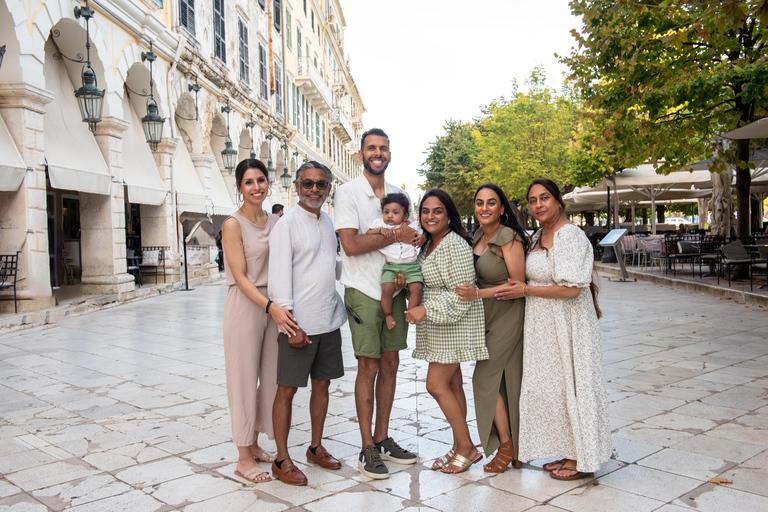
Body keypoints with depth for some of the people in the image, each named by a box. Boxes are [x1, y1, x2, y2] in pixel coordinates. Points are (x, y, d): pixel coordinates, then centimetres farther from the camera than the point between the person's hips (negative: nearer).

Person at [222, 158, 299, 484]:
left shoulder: (275, 222, 9)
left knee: (269, 378, 12)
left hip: (274, 307, 6)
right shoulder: (234, 225, -9)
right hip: (245, 306, -6)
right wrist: (271, 307, -26)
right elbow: (240, 277, -15)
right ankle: (243, 458, 13)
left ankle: (255, 445, 27)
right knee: (244, 380, 2)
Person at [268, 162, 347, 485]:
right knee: (287, 390, 2)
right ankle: (282, 461, 13)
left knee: (322, 384, 15)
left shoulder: (327, 222, 12)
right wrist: (290, 324, -19)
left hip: (330, 320, 7)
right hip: (299, 323, -7)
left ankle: (316, 447, 30)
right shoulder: (287, 224, -10)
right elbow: (280, 276, -14)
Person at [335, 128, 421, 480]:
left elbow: (410, 239, 16)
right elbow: (350, 244, -17)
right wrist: (394, 235, -17)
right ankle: (367, 448, 9)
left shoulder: (399, 194, 12)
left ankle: (383, 438, 23)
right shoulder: (348, 193, -6)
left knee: (390, 365, 10)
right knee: (369, 367, -2)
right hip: (363, 292, -6)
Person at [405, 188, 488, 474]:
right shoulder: (427, 244, 11)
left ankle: (467, 447, 5)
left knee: (436, 384, -8)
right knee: (452, 385, 12)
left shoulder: (455, 245, -18)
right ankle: (459, 447, 21)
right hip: (436, 326, 9)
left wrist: (426, 310, -24)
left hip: (456, 323, -9)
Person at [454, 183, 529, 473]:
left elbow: (517, 284, -19)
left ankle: (506, 445, 10)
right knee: (505, 380, 11)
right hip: (487, 317, 8)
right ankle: (516, 449, 22)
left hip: (507, 315, -8)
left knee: (486, 377, -6)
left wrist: (478, 294, -25)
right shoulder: (478, 236, 9)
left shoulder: (508, 238, -16)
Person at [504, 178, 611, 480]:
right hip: (543, 327, 9)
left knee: (569, 384, 0)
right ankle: (566, 452, 26)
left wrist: (525, 291, -17)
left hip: (568, 324, -9)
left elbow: (571, 288, -24)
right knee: (548, 386, 13)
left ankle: (582, 459, 15)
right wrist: (522, 288, 9)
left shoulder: (568, 235, -17)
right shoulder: (537, 237, 11)